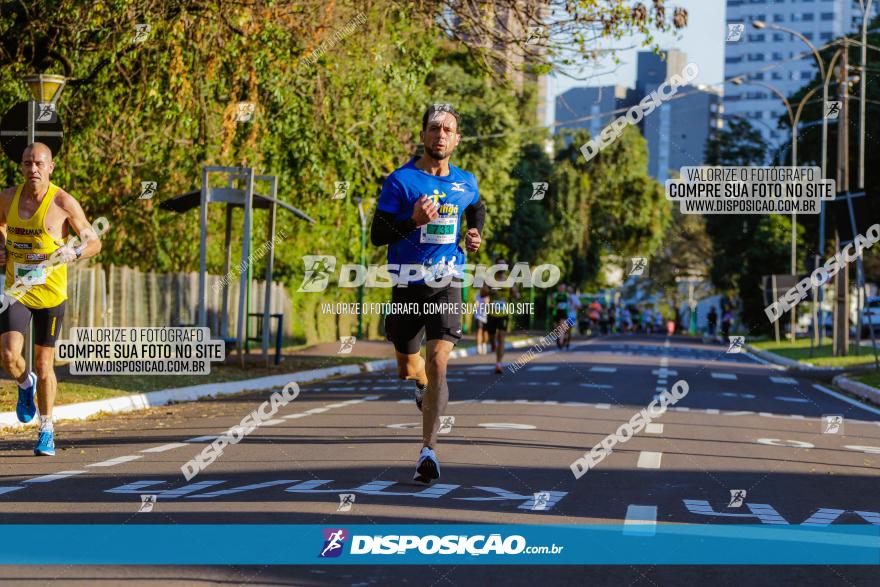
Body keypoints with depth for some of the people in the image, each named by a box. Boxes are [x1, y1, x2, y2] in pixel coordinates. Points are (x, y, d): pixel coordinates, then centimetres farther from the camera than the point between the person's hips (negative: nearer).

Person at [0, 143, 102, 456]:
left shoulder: (64, 203, -10)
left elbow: (94, 242, -2)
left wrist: (74, 253, -23)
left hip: (50, 293, -2)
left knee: (44, 366, 6)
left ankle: (46, 430, 25)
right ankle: (25, 384, 21)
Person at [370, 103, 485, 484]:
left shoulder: (465, 182, 7)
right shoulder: (401, 181, -6)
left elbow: (477, 208, 31)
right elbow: (377, 235, -9)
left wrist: (476, 234, 11)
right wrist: (413, 221, -25)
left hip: (446, 284, 1)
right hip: (408, 284, -1)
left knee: (437, 363, -17)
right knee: (407, 368, 11)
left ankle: (428, 449, -11)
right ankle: (424, 384, 50)